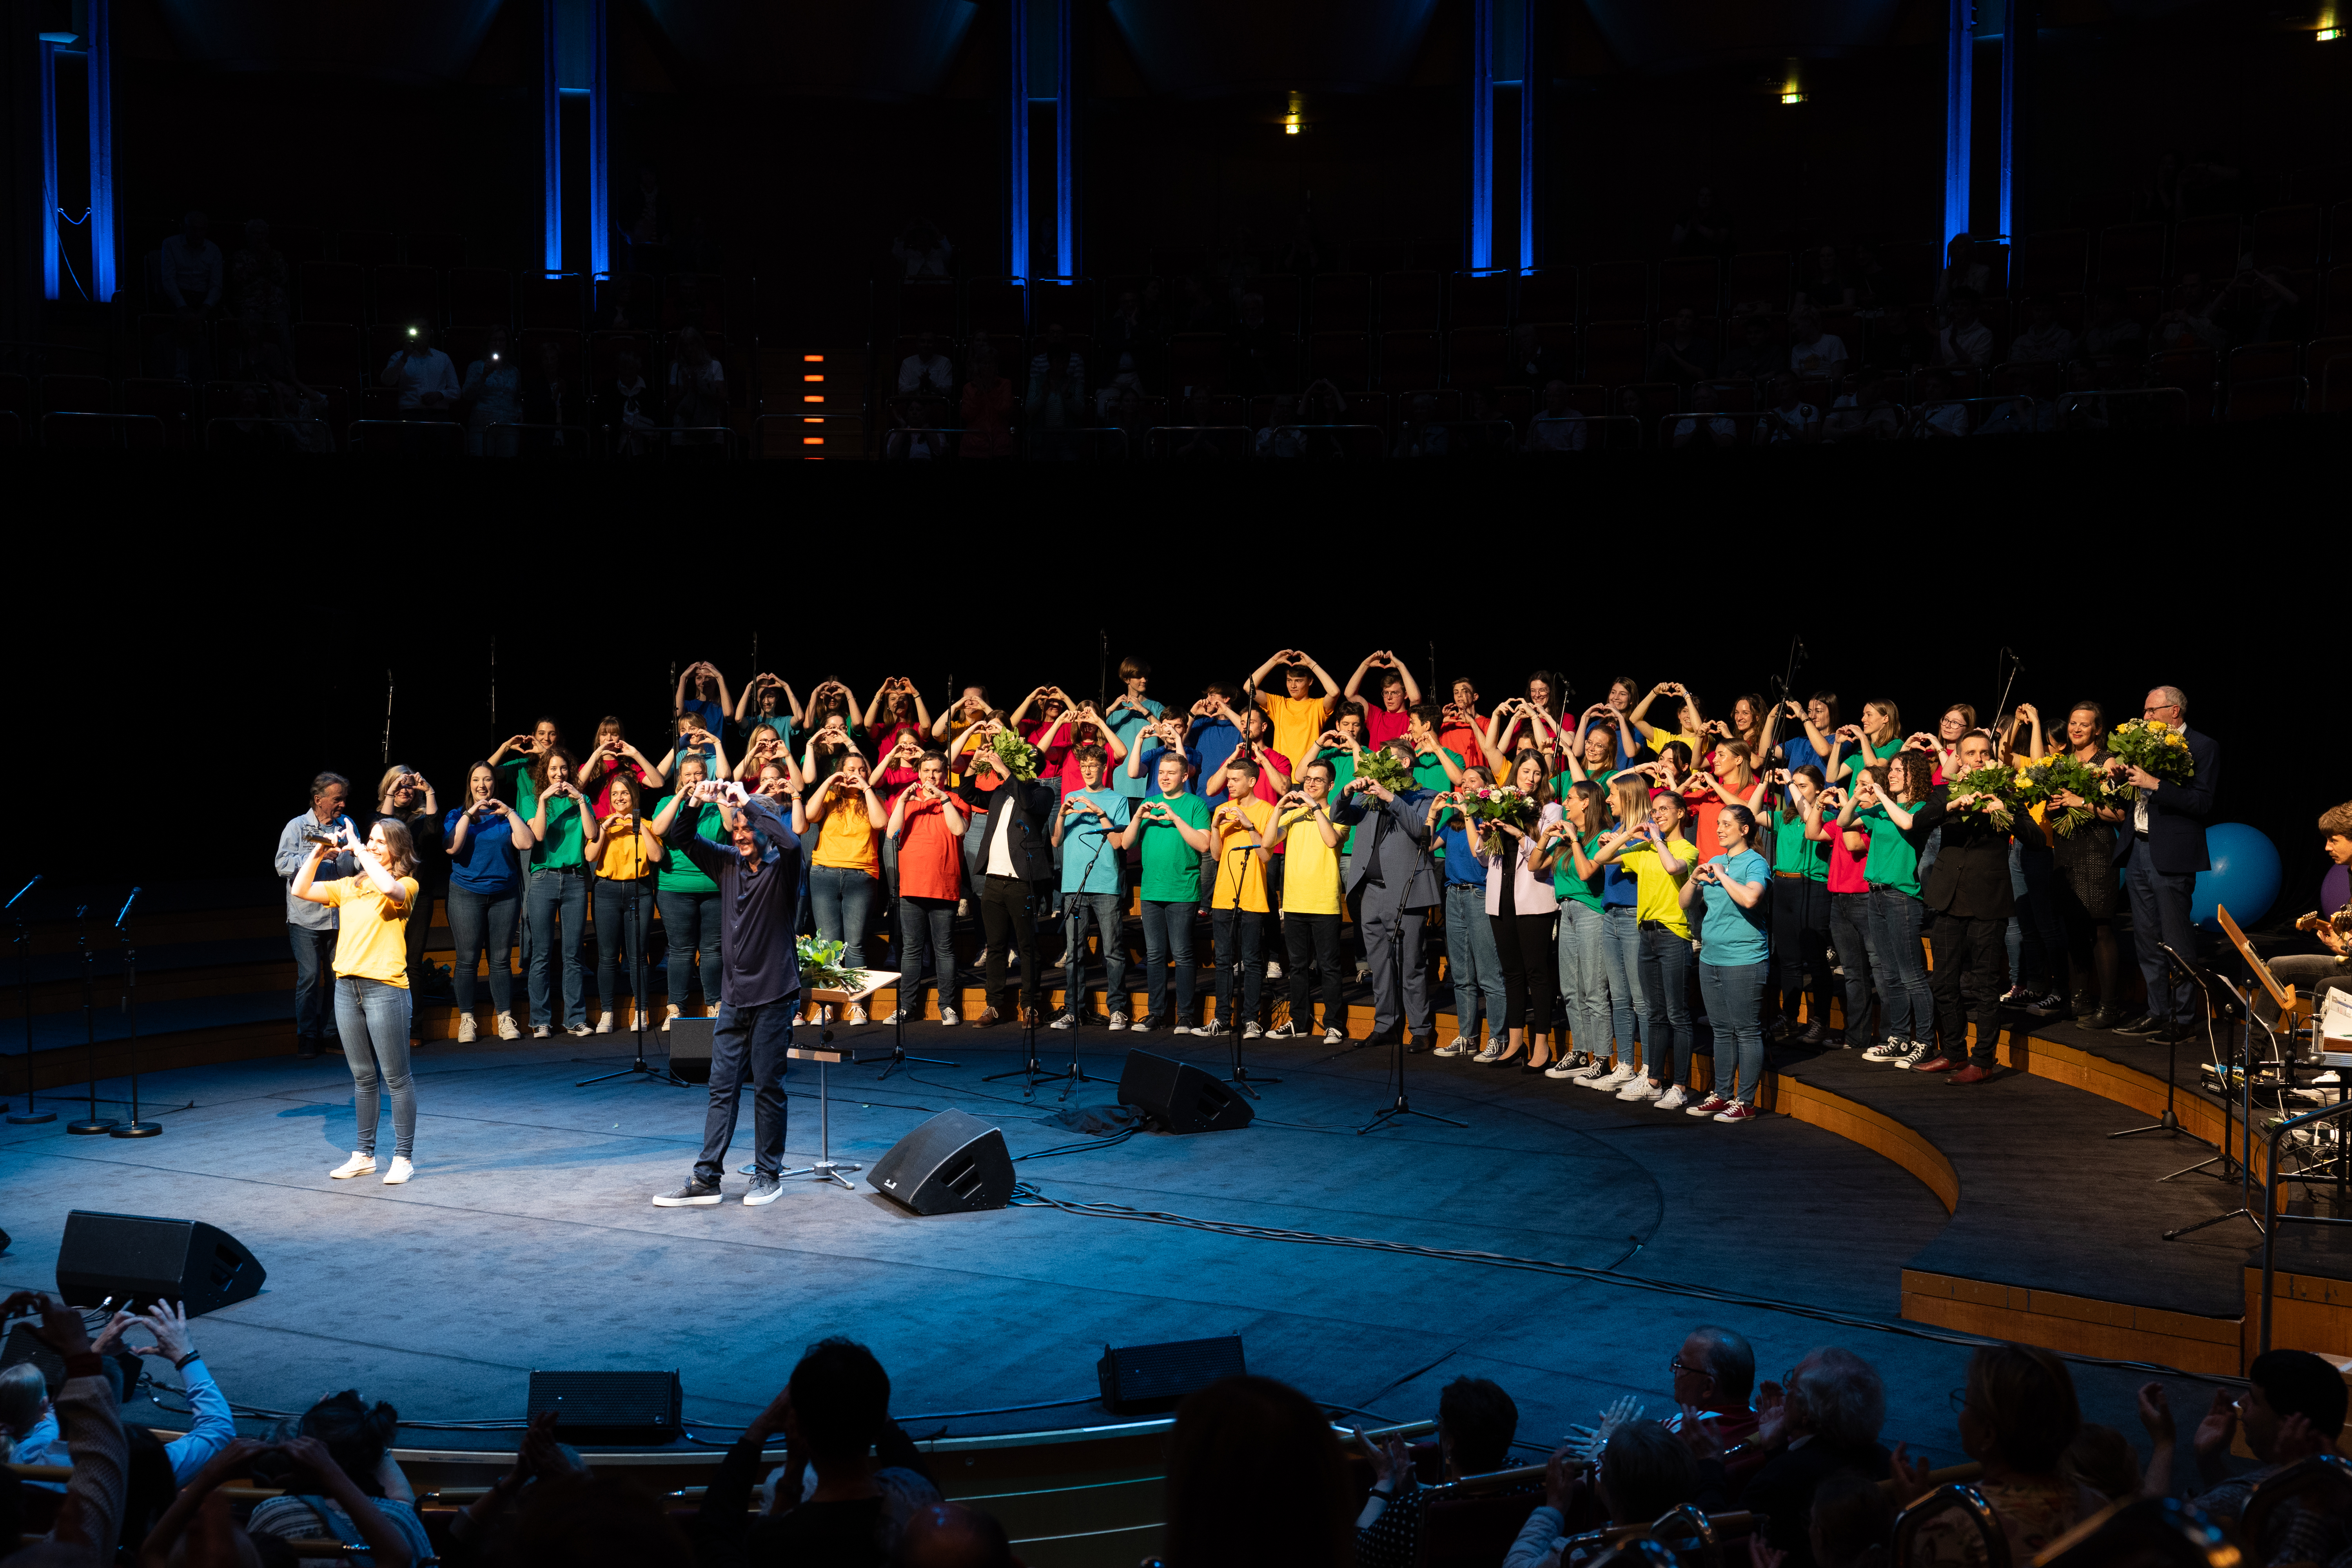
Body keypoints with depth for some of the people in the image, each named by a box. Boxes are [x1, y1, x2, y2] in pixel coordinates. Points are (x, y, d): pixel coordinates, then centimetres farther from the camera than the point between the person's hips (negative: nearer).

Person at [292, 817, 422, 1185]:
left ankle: (403, 1158, 4)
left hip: (385, 987, -6)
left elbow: (388, 887, -24)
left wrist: (357, 850, -15)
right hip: (347, 986, 6)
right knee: (362, 1077, 13)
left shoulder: (406, 885, -1)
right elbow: (301, 890, 10)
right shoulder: (350, 885, 16)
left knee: (396, 1077, -2)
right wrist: (318, 854, -1)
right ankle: (364, 1156, 21)